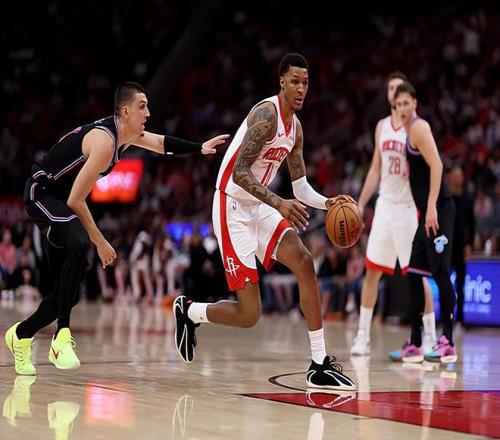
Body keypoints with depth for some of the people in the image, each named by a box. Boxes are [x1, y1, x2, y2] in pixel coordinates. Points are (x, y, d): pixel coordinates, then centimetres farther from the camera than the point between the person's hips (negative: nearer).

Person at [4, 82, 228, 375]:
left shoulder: (126, 133, 1)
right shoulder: (105, 141, -26)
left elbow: (160, 143, 24)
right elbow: (76, 201, -25)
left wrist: (200, 148, 15)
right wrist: (100, 242, -16)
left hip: (62, 202, 10)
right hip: (42, 194, -10)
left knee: (69, 293, 6)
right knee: (80, 244, -38)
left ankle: (21, 335, 29)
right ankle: (62, 336, -38)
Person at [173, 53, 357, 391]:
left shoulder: (295, 128, 11)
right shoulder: (266, 114, -18)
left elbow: (301, 186, 18)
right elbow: (240, 173, -27)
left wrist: (326, 203, -1)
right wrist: (279, 204, -37)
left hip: (260, 209, 9)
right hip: (233, 208, -9)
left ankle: (320, 365, -6)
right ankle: (188, 311, 21)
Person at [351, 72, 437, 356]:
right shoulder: (382, 126, 12)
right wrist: (360, 205, 14)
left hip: (409, 207, -5)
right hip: (385, 205, 5)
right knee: (372, 271, 4)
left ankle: (430, 334, 7)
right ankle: (363, 335, 9)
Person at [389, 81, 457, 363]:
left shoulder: (420, 127, -9)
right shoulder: (410, 130, 18)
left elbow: (437, 165, -19)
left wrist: (432, 207, -25)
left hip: (439, 210, -10)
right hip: (428, 212, 10)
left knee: (441, 273, -10)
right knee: (414, 274, 8)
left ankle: (448, 343, -7)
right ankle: (415, 345, 11)